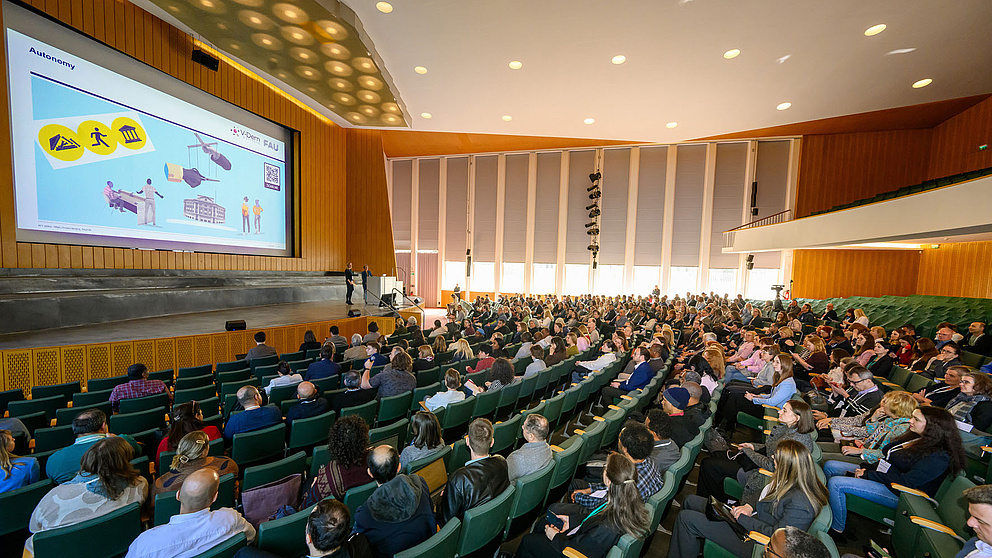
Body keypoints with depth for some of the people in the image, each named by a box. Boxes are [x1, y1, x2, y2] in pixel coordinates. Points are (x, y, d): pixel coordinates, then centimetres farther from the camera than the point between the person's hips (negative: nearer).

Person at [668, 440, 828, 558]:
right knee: (690, 501, 12)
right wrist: (751, 507, -3)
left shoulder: (799, 503, -31)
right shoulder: (798, 481, -4)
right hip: (752, 520, 9)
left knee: (686, 518, -13)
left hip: (754, 542, -9)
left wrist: (743, 518, -16)